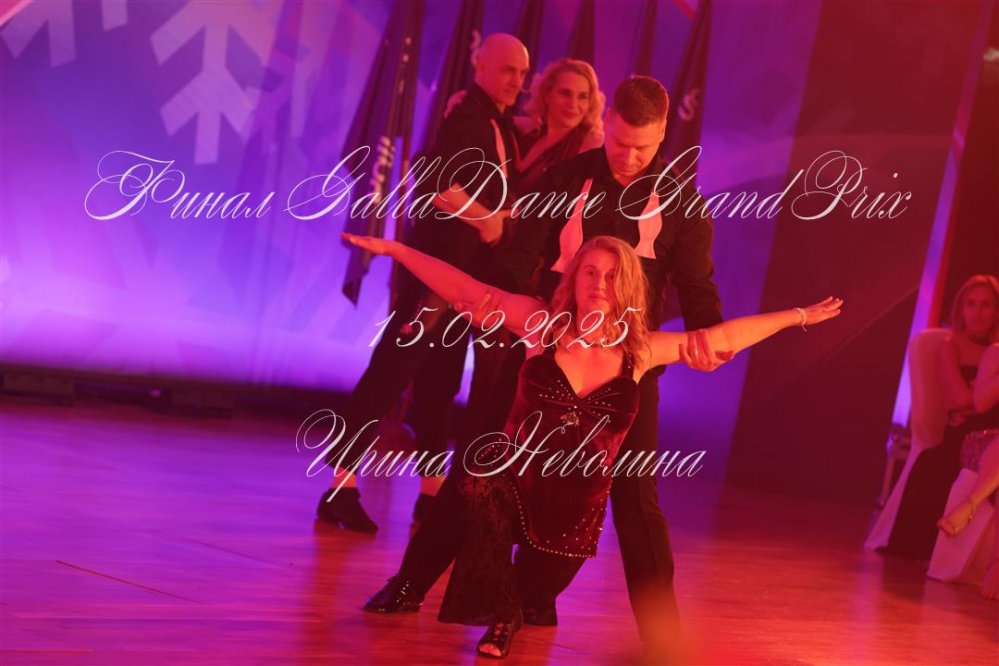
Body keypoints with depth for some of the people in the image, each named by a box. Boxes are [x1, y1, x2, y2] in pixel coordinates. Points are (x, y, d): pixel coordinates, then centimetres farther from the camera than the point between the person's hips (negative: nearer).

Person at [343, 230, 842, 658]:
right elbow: (463, 289, -4)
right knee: (479, 489, -34)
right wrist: (393, 249, -6)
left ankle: (511, 611, 46)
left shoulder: (639, 351, 0)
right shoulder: (542, 325, -4)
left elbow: (725, 336, 9)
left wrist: (798, 316, 14)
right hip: (512, 484, -2)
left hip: (576, 508, 2)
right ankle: (501, 616, -13)